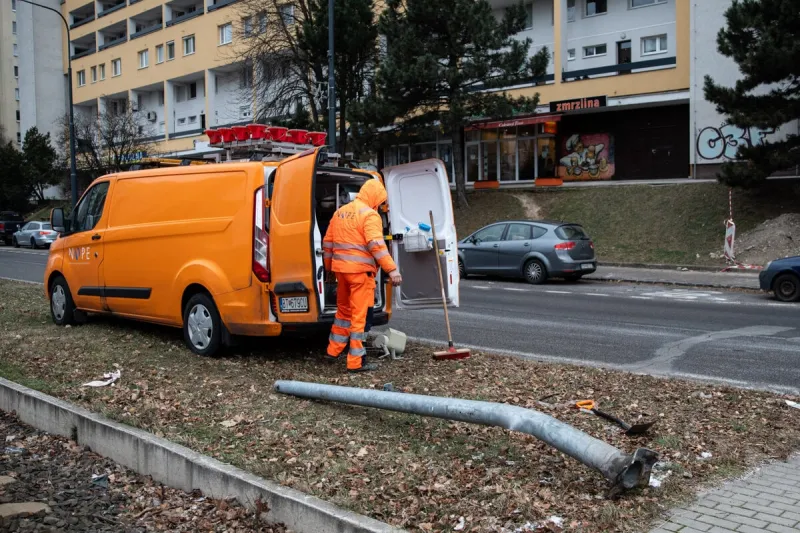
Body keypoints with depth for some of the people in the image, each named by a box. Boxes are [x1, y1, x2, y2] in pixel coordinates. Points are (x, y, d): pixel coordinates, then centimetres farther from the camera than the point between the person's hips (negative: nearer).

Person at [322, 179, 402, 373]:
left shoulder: (340, 212, 14)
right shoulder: (370, 215, -10)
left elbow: (328, 242, 18)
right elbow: (376, 245, -21)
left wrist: (329, 267, 28)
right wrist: (392, 269, -23)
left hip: (341, 269, 8)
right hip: (360, 270, -8)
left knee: (343, 310, 23)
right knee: (359, 315, -3)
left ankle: (333, 350, 33)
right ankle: (355, 362, 0)